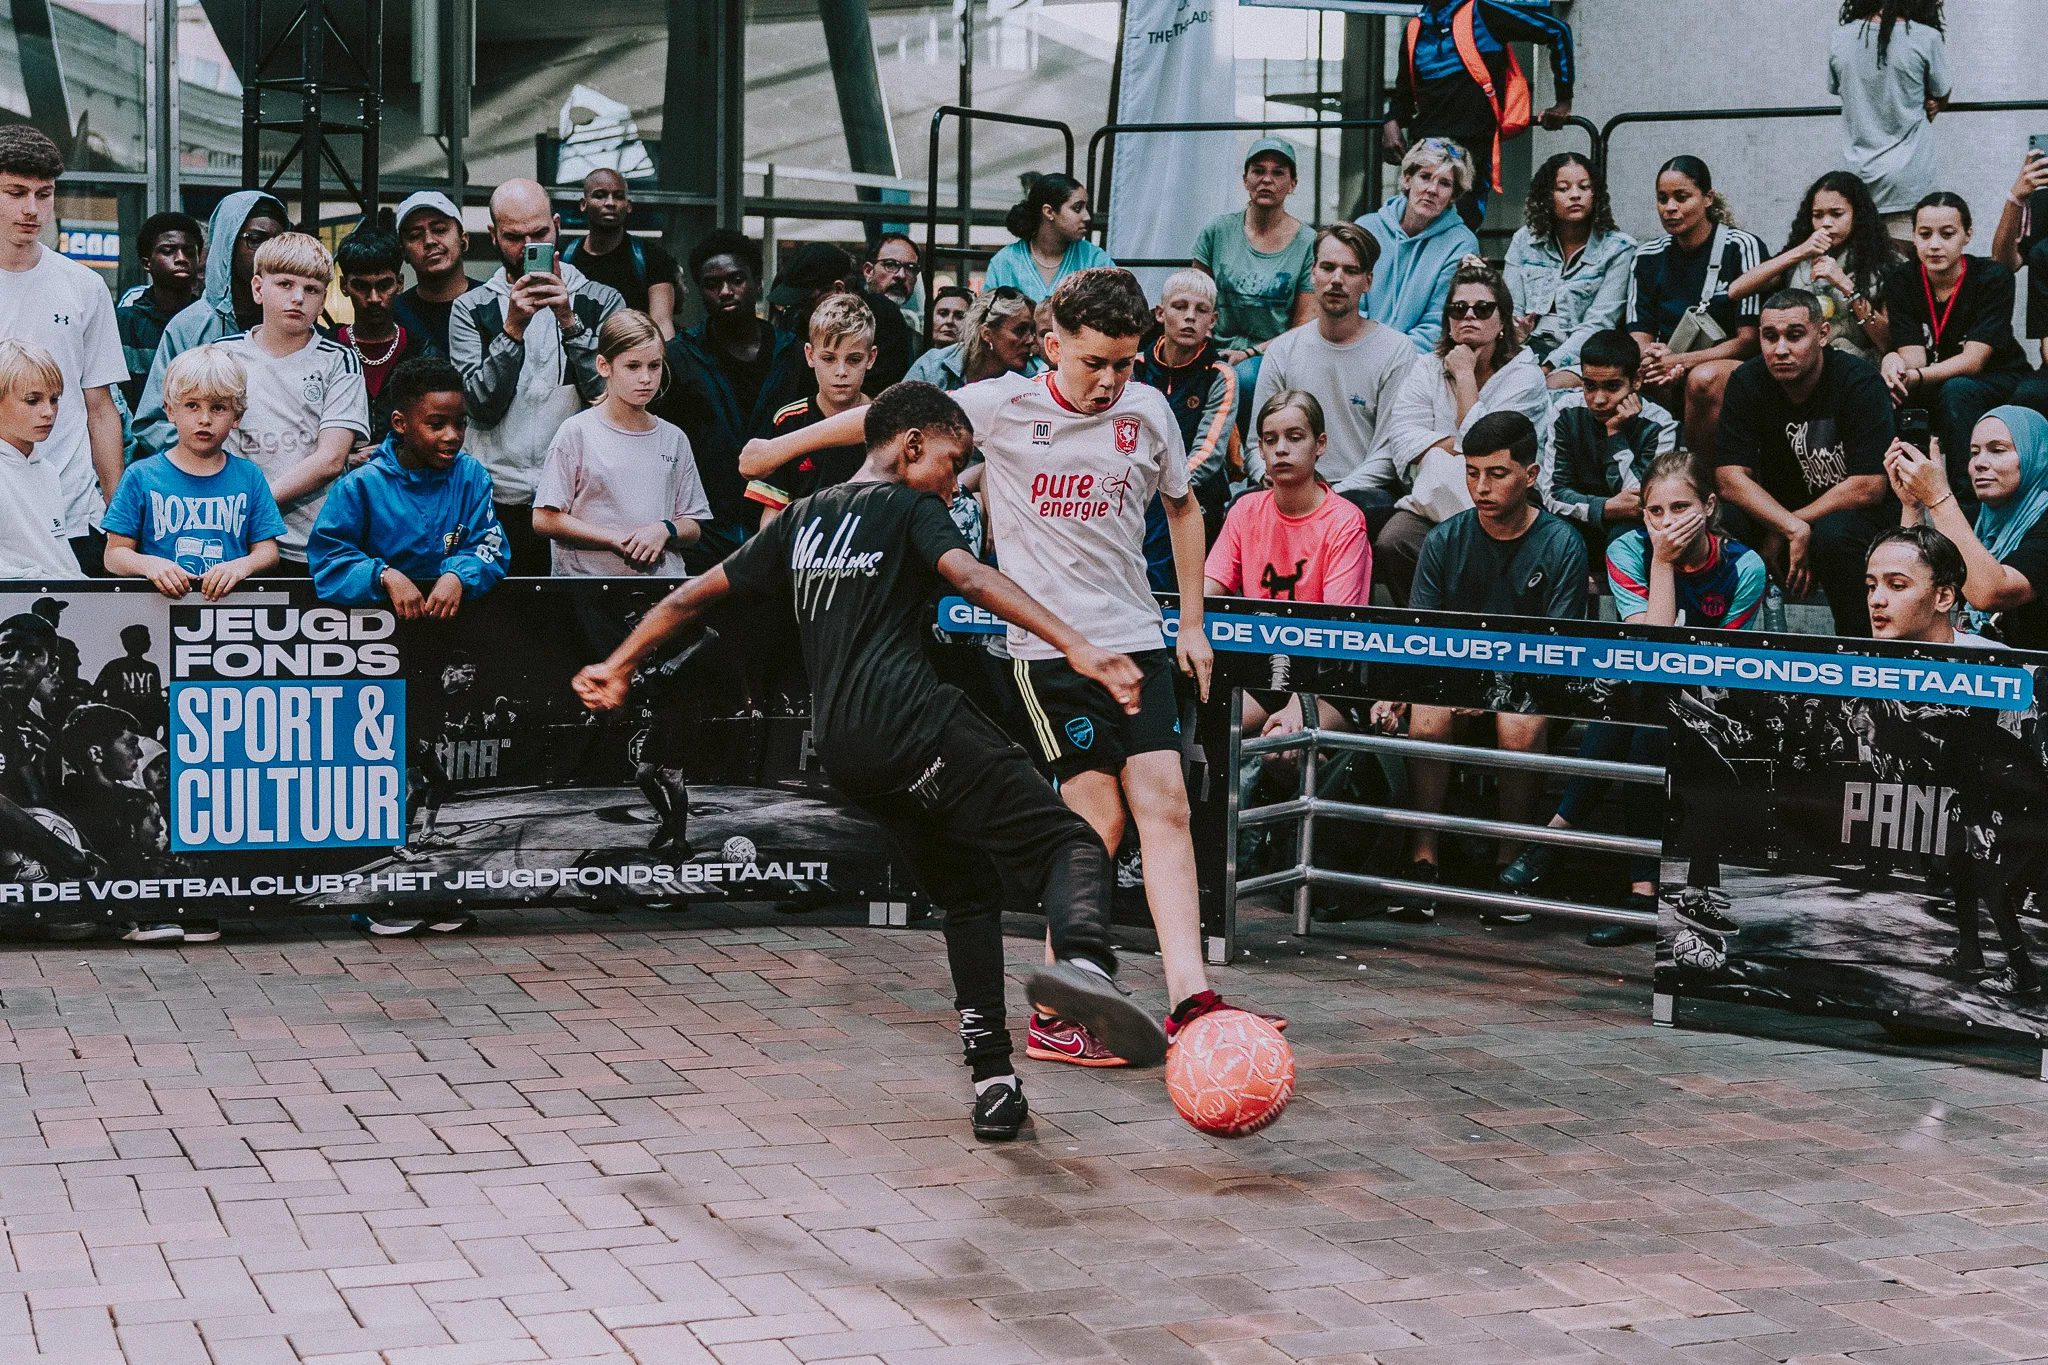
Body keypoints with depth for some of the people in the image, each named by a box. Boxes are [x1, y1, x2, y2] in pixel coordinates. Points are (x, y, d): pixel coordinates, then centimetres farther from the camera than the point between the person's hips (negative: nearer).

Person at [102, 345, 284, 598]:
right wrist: (148, 564, -15)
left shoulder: (249, 477, 13)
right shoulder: (141, 476, 7)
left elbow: (268, 552, 9)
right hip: (161, 600, -1)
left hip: (231, 600, 1)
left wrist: (241, 566, -12)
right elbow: (114, 554, 5)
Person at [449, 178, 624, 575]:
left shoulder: (601, 301, 7)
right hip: (499, 502, 0)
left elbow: (610, 394, -5)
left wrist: (569, 321, -13)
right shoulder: (471, 309, 8)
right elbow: (481, 407, -4)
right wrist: (513, 328, -13)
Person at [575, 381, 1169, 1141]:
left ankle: (992, 1085, 10)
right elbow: (974, 580, -15)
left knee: (968, 892, 18)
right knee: (1069, 843, -10)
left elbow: (692, 596, 27)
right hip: (914, 722, -7)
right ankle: (1083, 961, -42)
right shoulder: (910, 507, 5)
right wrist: (1078, 651, -26)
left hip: (844, 751, 7)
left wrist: (619, 667, 39)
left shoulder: (805, 518, 24)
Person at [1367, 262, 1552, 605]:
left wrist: (1465, 374, -4)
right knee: (1390, 544, -27)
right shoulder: (1427, 369, 14)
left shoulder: (1524, 375, 1)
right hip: (1433, 498, 3)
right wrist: (1453, 445, -11)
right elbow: (1401, 436, 1)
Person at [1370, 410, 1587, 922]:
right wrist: (1394, 692, -19)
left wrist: (1506, 680, -28)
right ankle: (1423, 860, -24)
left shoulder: (1561, 544, -6)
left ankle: (1510, 861, -17)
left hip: (1531, 683, -2)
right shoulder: (1445, 541, 3)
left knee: (1519, 724, -35)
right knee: (1429, 713, -31)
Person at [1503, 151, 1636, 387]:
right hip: (1529, 351, 3)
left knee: (1555, 386, -37)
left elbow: (1597, 326, -8)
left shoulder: (1618, 249, 1)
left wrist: (1546, 368, -21)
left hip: (1581, 360, -3)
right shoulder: (1524, 240, 13)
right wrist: (1516, 333, -18)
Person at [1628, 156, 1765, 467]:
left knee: (1704, 378, -38)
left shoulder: (1742, 247, -5)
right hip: (1671, 383, 3)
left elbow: (1750, 340, -8)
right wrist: (1654, 363, -20)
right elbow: (1639, 338, 6)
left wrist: (1681, 361, -21)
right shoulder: (1648, 257, 10)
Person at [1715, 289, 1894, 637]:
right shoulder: (1748, 382, -9)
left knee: (1833, 535, -37)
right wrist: (1793, 528, -32)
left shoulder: (1859, 382, -18)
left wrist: (1780, 533, -21)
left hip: (1852, 512, -3)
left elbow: (1869, 487, -22)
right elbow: (1730, 477, -16)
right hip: (1776, 507, 3)